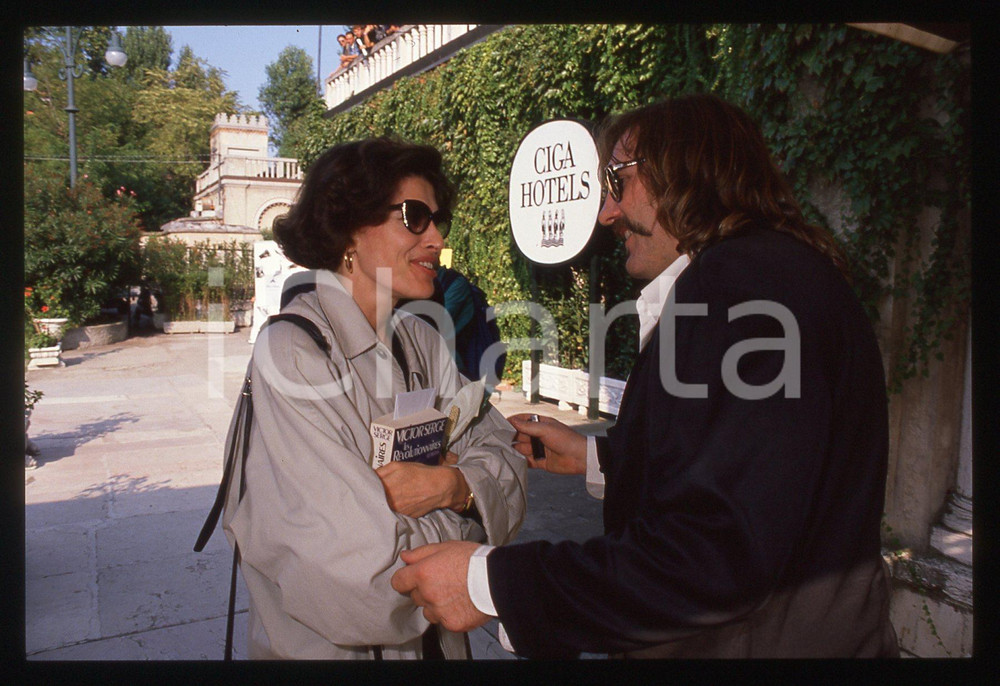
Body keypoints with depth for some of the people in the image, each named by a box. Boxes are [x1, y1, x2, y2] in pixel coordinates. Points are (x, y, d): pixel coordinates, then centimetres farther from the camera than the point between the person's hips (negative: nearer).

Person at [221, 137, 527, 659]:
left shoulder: (420, 341, -3)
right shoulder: (291, 354, -25)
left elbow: (503, 451, -4)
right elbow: (364, 563, -29)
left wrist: (450, 484, -24)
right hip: (332, 643, -6)